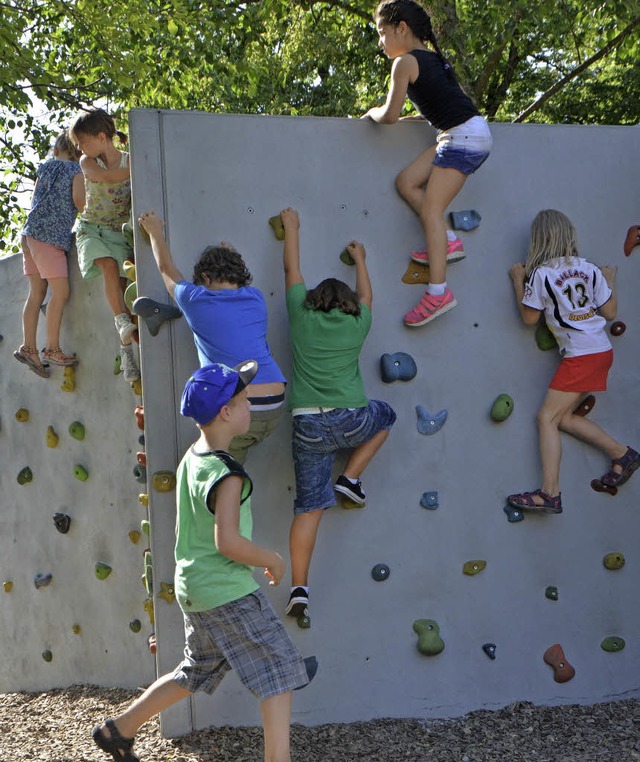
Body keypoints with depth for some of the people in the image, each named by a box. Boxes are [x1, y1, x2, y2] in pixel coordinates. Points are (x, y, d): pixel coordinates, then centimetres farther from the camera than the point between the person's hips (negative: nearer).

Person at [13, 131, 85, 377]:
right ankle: (52, 349, -5)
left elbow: (37, 198, 20)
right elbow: (78, 199, -11)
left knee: (37, 293, 5)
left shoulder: (44, 167, 18)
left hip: (31, 234, 7)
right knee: (60, 292, -5)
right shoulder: (75, 170, 1)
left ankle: (29, 348, 0)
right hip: (51, 236, -7)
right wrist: (85, 210, 10)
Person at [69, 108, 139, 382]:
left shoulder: (130, 161, -2)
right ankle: (123, 322, -42)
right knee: (109, 267, -33)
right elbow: (108, 177, -26)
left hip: (120, 232, 1)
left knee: (121, 284, -15)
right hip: (92, 229, -1)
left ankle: (126, 352, -15)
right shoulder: (87, 162, -4)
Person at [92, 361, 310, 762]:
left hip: (194, 589, 9)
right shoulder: (227, 472, -21)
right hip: (231, 593, -9)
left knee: (197, 673, 24)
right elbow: (228, 541, -28)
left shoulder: (190, 459, 7)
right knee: (279, 674, -1)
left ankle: (118, 730, 33)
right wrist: (272, 560, -13)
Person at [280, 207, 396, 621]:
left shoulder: (302, 318, 7)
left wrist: (292, 228, 34)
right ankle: (351, 478, 20)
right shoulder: (357, 325, 8)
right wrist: (360, 259, 47)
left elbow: (292, 271, 21)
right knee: (385, 416, 33)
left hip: (309, 425, 1)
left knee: (309, 506, 3)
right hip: (351, 420, 0)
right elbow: (366, 296, 31)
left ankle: (299, 587, -4)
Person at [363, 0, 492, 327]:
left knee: (430, 211, -10)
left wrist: (371, 113, 14)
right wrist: (410, 119, 27)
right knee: (407, 182, 10)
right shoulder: (433, 58, 19)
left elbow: (389, 115, -7)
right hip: (469, 134, 9)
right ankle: (449, 241, 7)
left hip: (464, 137, -9)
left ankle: (438, 292, -15)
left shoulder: (405, 62, -6)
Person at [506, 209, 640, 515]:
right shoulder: (590, 269, 6)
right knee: (563, 417, 15)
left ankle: (550, 494, -13)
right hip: (602, 351, 7)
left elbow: (529, 317, 0)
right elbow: (609, 312, 10)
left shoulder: (541, 274, -10)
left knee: (547, 417, -6)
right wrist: (610, 281, 25)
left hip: (579, 357, -7)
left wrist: (518, 280, 9)